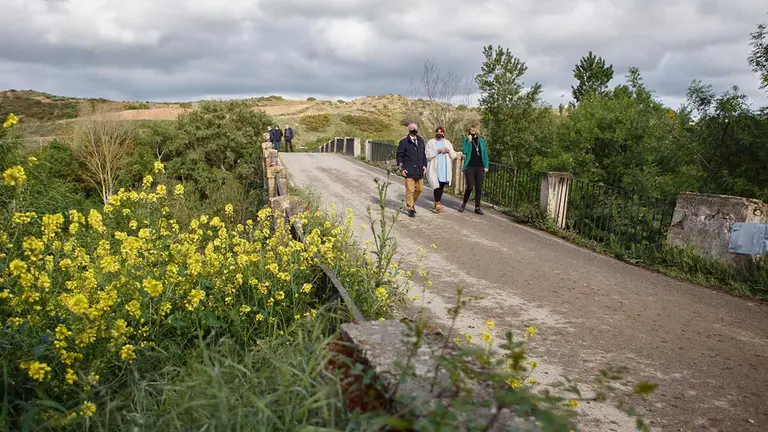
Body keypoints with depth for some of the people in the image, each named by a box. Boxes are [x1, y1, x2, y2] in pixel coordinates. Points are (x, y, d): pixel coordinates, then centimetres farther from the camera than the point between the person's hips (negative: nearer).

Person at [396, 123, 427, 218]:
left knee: (419, 189, 10)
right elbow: (399, 156, -3)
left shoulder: (421, 140, 12)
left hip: (419, 170, 5)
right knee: (410, 190, -4)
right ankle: (410, 208, 8)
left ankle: (411, 203, 33)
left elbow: (424, 154, 20)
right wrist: (401, 168, -9)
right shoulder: (404, 142, -3)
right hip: (409, 171, -5)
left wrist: (424, 165, 11)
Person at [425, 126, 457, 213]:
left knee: (441, 186, 7)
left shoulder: (447, 143, 17)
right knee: (436, 185, -16)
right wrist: (436, 151, -17)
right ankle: (438, 204, -21)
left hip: (445, 169, 4)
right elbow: (427, 155, -6)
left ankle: (436, 203, 18)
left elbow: (454, 155, 13)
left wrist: (449, 151, -7)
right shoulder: (430, 142, 5)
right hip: (434, 168, -4)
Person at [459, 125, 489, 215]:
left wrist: (486, 166, 4)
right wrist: (469, 141, -13)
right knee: (470, 187, -9)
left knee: (479, 188, 2)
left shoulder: (481, 140, 10)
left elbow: (485, 153, 10)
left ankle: (477, 207, 9)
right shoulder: (466, 140, 5)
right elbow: (464, 151, -10)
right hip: (469, 167, -2)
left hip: (480, 167, 2)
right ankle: (464, 204, 14)